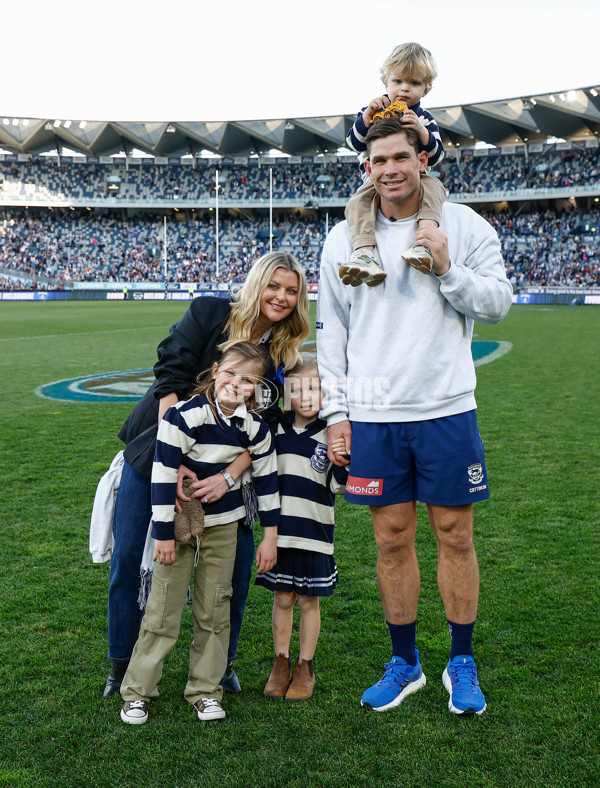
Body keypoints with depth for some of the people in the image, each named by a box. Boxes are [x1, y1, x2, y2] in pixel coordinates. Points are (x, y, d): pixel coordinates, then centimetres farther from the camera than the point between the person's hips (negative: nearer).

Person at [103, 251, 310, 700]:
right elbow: (170, 376, -17)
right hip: (156, 450, -2)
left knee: (238, 557, -5)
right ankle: (122, 665, 19)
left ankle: (222, 661, 18)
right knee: (128, 557, -1)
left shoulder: (284, 357, -2)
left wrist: (229, 477, -25)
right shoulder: (209, 314, -10)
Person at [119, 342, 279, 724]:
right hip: (179, 521, -3)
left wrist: (271, 536, 4)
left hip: (224, 524, 4)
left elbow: (267, 479, 3)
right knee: (163, 608, 0)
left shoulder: (255, 426, -7)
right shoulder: (184, 416, -20)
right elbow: (163, 477, -18)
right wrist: (164, 534, -16)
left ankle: (205, 689, 22)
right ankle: (137, 691, 14)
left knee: (214, 608, 9)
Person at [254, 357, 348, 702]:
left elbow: (338, 486, -7)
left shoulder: (332, 434, -5)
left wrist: (342, 462, -23)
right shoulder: (276, 428, 4)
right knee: (282, 598, 10)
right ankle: (281, 662, 25)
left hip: (315, 532, -2)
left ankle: (305, 667, 22)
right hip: (280, 531, 2)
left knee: (309, 600, 7)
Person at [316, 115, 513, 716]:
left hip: (446, 409, -1)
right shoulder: (343, 239, 7)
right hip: (372, 417, 1)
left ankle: (461, 663, 23)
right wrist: (335, 411, 4)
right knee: (391, 539, 8)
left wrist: (448, 268, -15)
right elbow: (330, 333, 9)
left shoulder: (464, 226, 3)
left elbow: (498, 303, 2)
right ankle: (404, 663, 24)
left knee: (455, 535, 6)